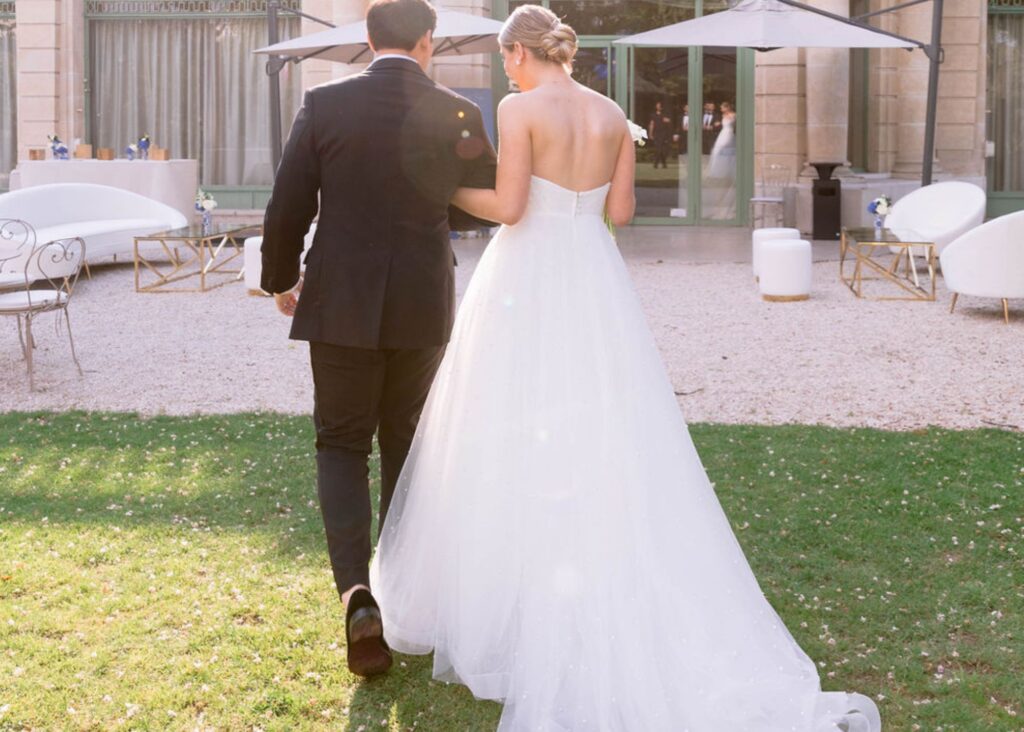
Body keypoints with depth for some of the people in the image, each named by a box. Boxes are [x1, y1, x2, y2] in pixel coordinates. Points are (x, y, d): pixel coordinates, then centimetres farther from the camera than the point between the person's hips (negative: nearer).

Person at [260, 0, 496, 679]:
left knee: (342, 447, 9)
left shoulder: (324, 105, -7)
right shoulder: (457, 115, -5)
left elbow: (288, 207, -5)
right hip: (423, 308, 1)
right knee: (405, 445, 18)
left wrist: (281, 280, 11)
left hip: (340, 304, -1)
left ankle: (357, 592, -11)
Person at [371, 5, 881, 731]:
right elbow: (621, 210, 8)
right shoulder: (612, 114, 7)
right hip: (596, 286, 5)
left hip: (527, 285, -5)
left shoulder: (520, 109, -9)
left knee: (513, 446, 4)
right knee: (608, 449, 8)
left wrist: (448, 190, 4)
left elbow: (509, 207, -14)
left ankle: (498, 612, 13)